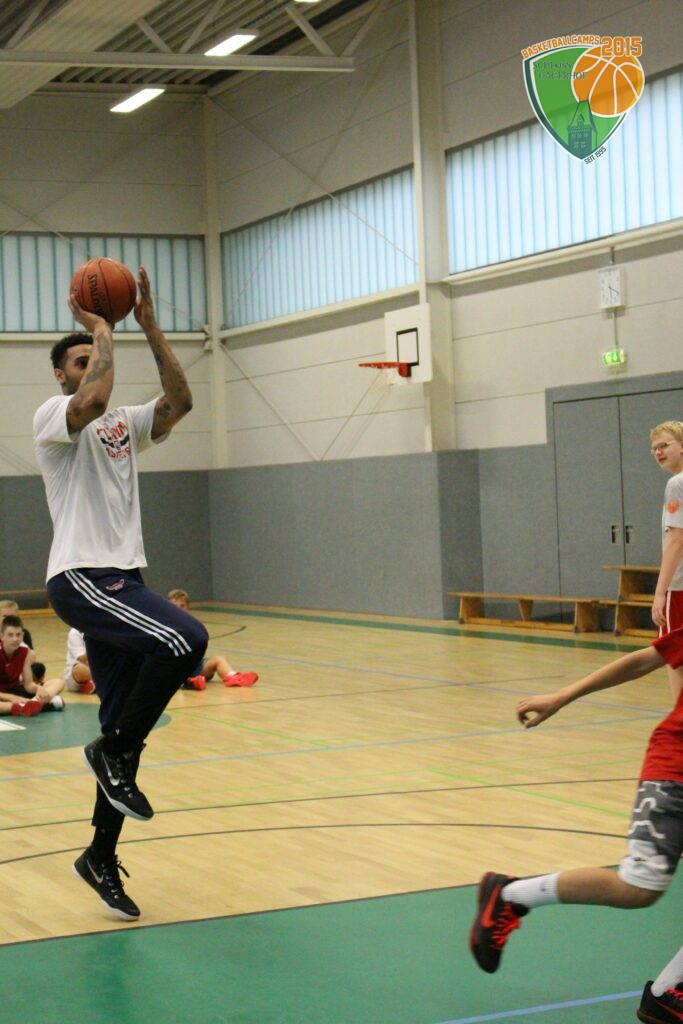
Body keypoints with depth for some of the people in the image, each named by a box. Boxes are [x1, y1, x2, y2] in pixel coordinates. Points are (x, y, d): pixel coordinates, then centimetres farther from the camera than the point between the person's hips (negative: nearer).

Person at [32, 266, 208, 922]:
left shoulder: (124, 424, 19)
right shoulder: (53, 416, -3)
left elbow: (179, 402, 3)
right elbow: (92, 401, -26)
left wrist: (149, 326, 0)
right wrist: (100, 332, -11)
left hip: (122, 580, 8)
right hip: (82, 579, -8)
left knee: (124, 728, 7)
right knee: (185, 639, -29)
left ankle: (101, 858, 17)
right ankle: (114, 752, -11)